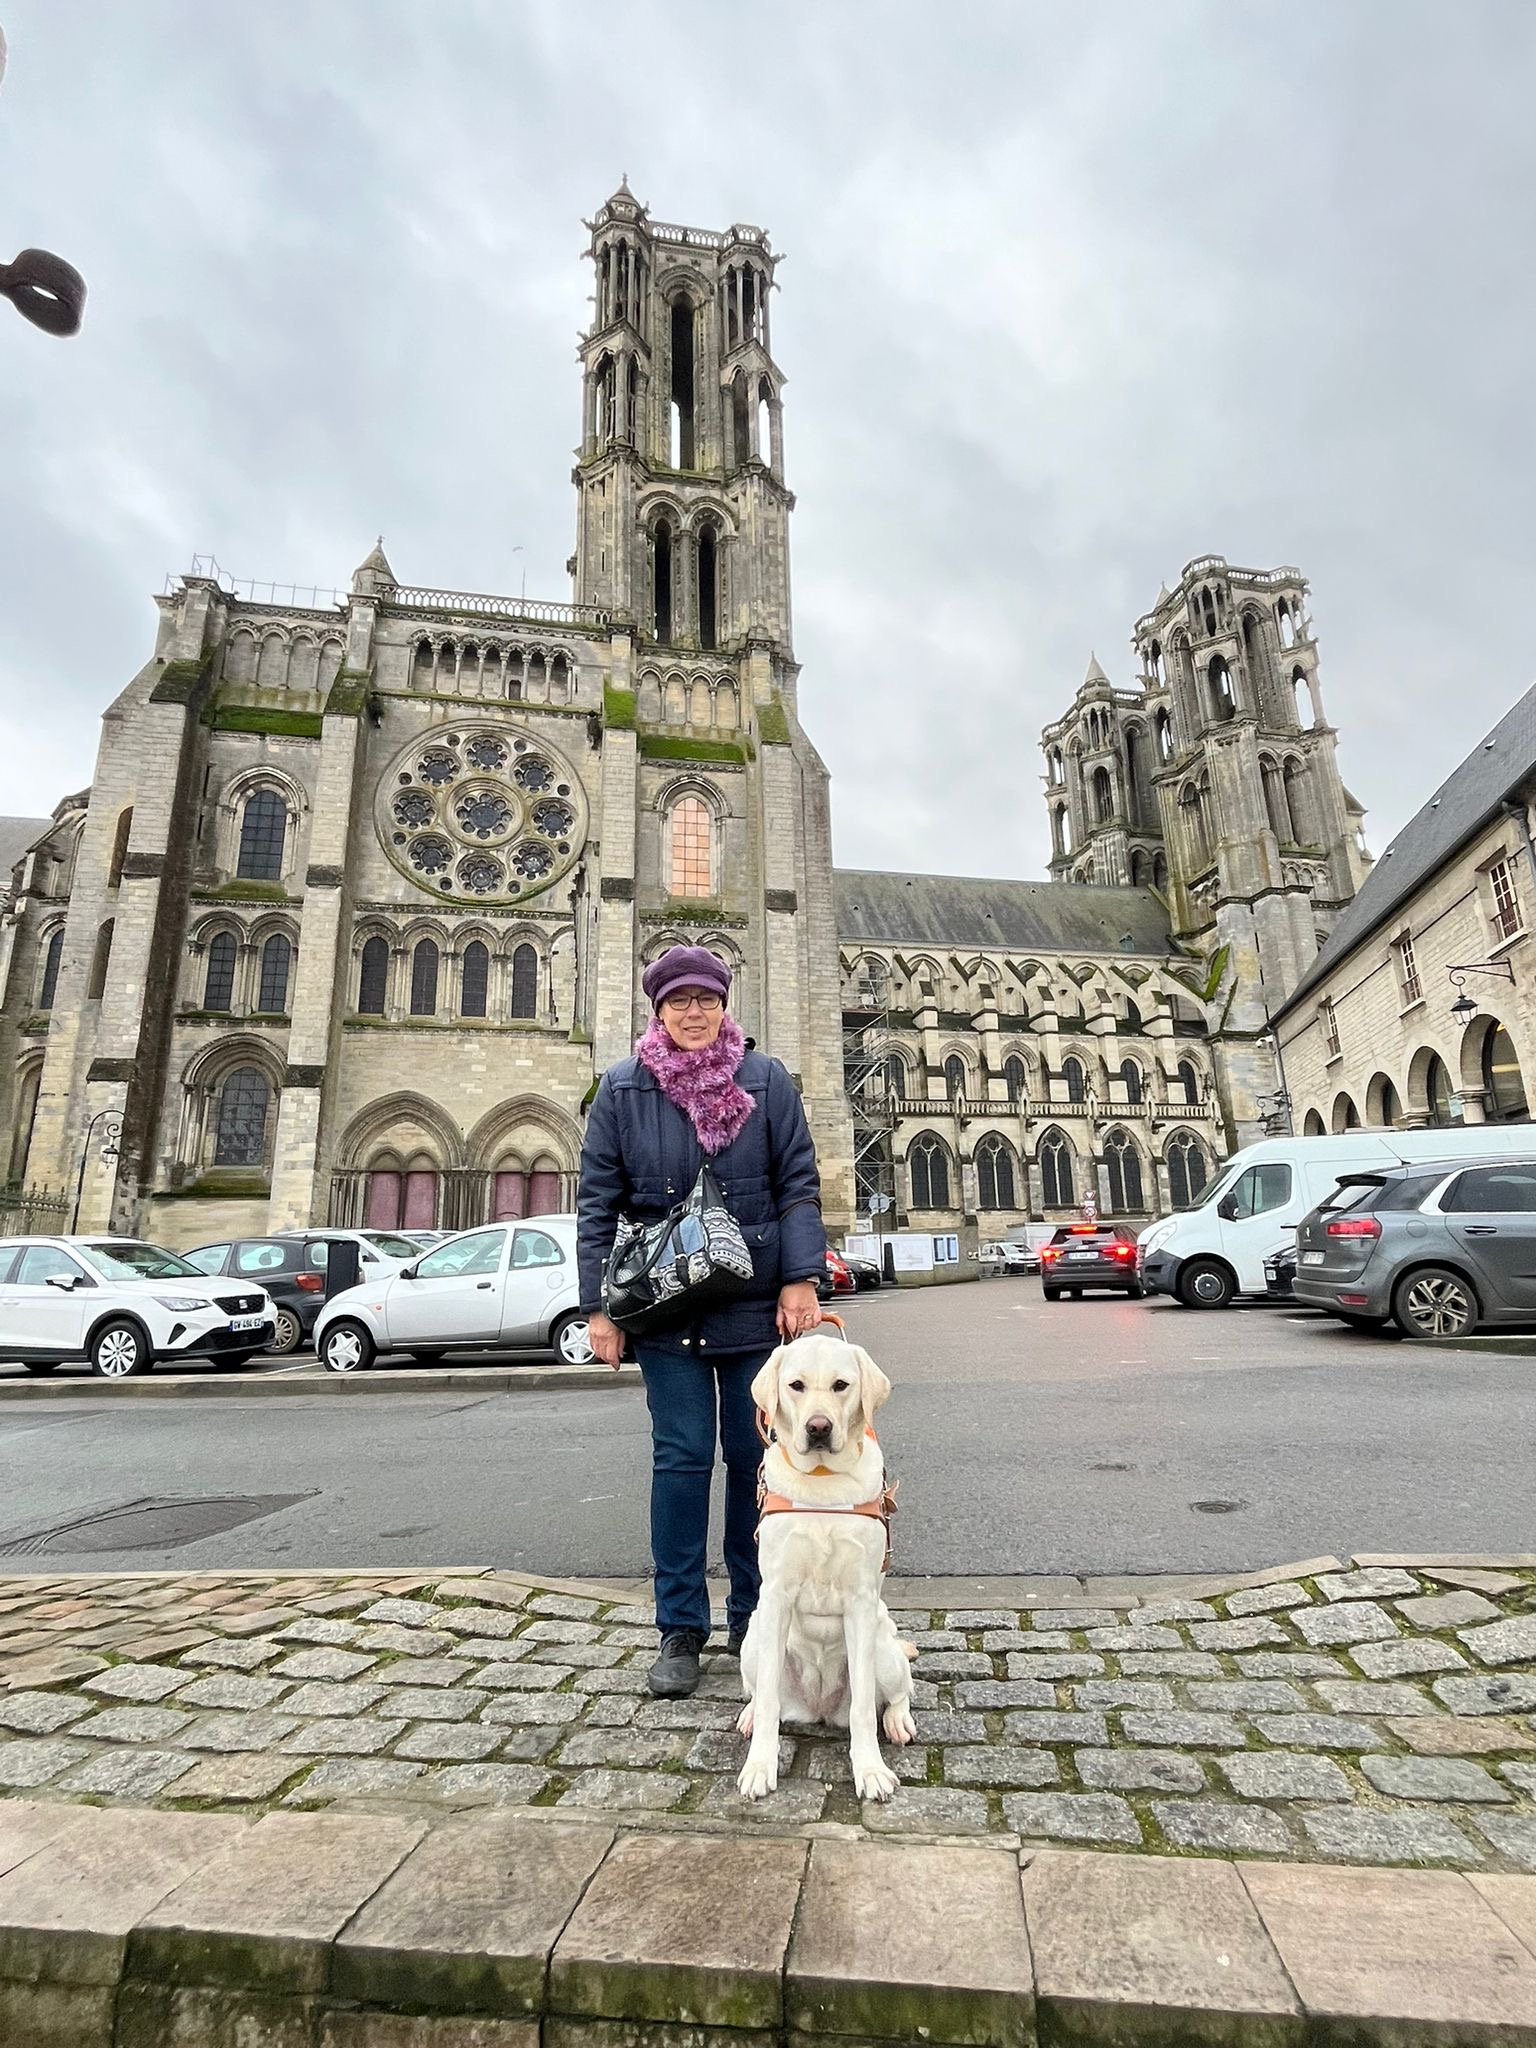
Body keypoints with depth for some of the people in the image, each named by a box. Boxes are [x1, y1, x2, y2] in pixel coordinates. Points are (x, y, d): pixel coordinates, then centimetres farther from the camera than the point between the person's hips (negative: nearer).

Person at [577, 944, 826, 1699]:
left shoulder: (766, 1081, 1)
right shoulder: (622, 1089, 1)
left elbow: (798, 1184, 0)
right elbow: (598, 1201, 1)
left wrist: (801, 1279, -7)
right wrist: (599, 1304, -3)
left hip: (758, 1305, 1)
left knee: (754, 1457, 11)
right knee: (681, 1458, 4)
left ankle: (753, 1618, 29)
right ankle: (680, 1630, 20)